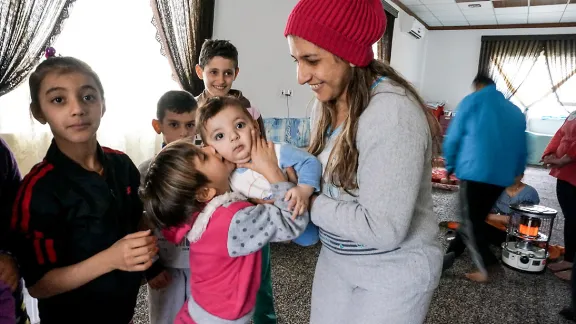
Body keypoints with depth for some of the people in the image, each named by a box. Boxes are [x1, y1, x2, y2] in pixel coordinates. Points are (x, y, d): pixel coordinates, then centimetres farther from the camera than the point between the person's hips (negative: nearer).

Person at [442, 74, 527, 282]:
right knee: (477, 218, 15)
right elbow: (522, 148, 22)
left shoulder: (472, 101, 3)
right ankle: (451, 254, 24)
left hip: (475, 171, -6)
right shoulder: (516, 111, 19)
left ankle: (485, 268, -7)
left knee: (470, 221, -1)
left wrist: (450, 165, 12)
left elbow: (453, 137, 0)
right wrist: (516, 172, 35)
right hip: (502, 176, 6)